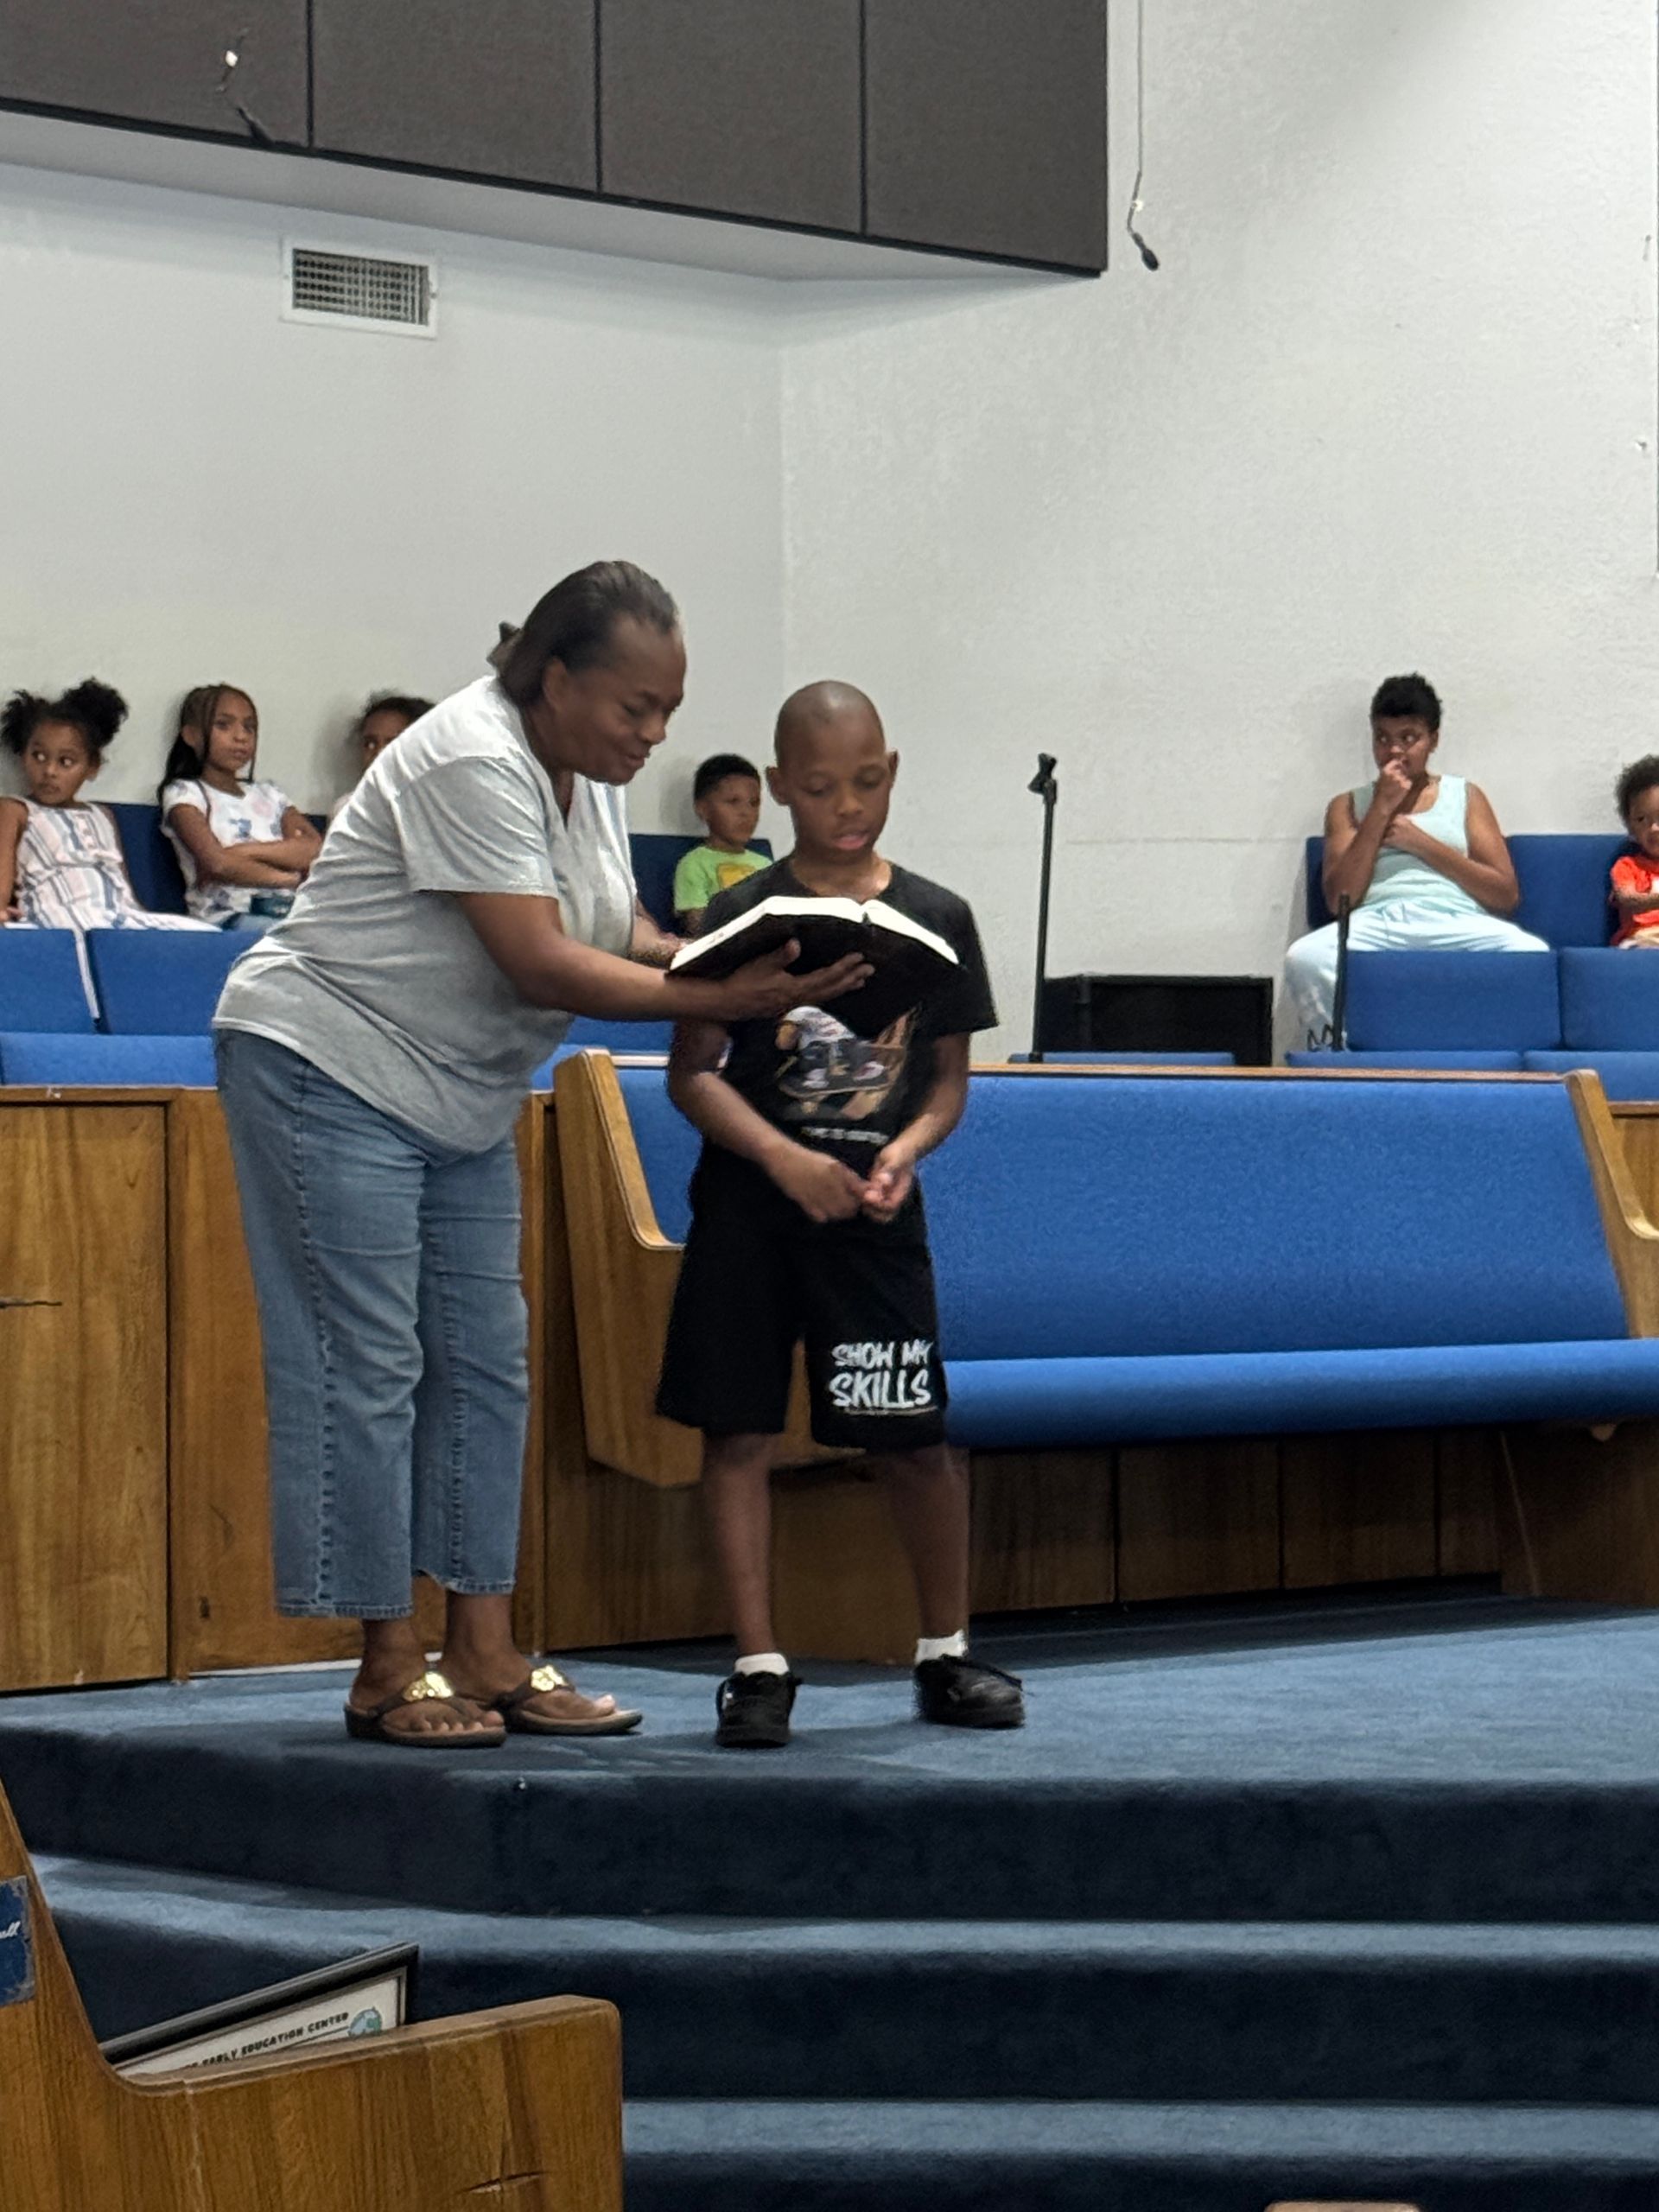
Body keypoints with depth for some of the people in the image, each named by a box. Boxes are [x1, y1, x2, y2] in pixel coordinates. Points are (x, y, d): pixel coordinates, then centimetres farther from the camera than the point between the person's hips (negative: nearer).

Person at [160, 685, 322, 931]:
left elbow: (316, 850, 6)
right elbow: (217, 864, -9)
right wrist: (292, 878, -3)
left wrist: (242, 851, -7)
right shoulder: (184, 794, 10)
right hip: (228, 916, -6)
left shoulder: (269, 796, 27)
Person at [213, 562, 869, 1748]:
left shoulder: (589, 772, 5)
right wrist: (723, 1001, -29)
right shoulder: (474, 763, -24)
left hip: (461, 1100, 10)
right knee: (367, 1366, -8)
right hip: (329, 1070, -10)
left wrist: (719, 961, -12)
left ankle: (486, 1652, 9)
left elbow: (619, 930, 8)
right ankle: (388, 1666, -4)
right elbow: (544, 968, -28)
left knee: (485, 1362, 6)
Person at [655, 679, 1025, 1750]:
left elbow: (948, 1078, 10)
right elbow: (693, 1072, -4)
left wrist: (906, 1149, -10)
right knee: (740, 1430, -2)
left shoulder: (935, 918, 5)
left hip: (874, 1213, 1)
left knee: (917, 1437, 2)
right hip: (748, 1205, -1)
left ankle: (947, 1655, 19)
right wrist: (785, 1158, -17)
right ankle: (760, 1667, 6)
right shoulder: (743, 915, -2)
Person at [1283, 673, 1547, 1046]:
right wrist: (1381, 809, 6)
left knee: (1532, 956, -34)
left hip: (1456, 920, 0)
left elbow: (1507, 895, 11)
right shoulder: (1348, 806, 24)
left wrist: (1421, 842, 3)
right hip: (1377, 922, 0)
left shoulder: (1465, 797, 23)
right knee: (1305, 958, -35)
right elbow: (1339, 900, 7)